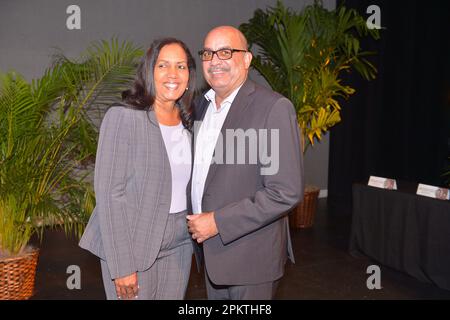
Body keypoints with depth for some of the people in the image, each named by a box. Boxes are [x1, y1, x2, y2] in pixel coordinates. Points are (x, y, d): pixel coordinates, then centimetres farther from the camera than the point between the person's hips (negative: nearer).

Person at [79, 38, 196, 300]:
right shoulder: (122, 118, -12)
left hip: (179, 247, 5)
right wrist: (122, 266, -16)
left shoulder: (189, 123, 4)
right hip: (133, 247, -5)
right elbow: (110, 195, -14)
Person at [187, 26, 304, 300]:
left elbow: (287, 192, -21)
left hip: (251, 255, -6)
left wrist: (218, 222, -19)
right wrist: (197, 222, 4)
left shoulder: (274, 108, -16)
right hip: (210, 248, 6)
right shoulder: (202, 106, 7)